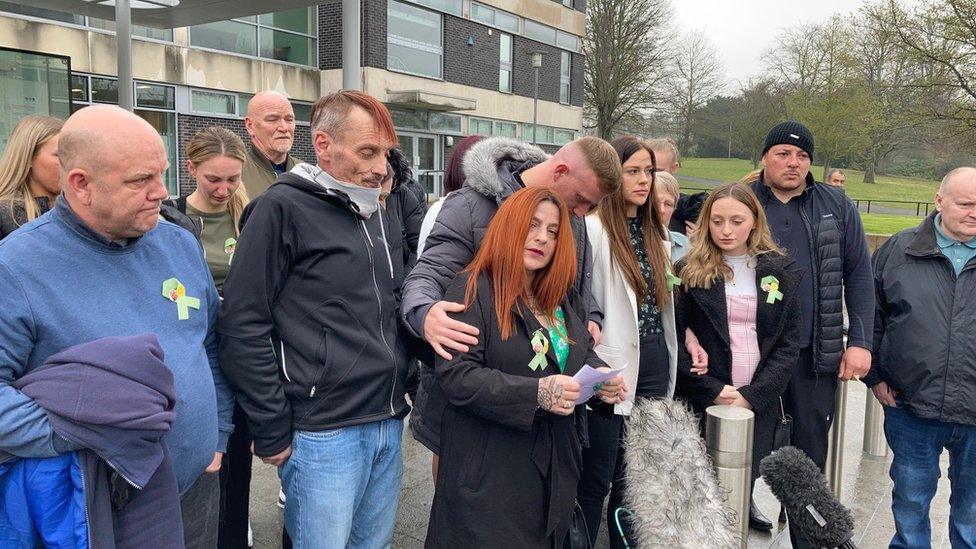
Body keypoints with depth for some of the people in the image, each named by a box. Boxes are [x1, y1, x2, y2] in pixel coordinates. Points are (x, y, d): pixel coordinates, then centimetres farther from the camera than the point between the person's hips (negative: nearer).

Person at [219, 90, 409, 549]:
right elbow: (242, 328, -13)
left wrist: (403, 390, 15)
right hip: (323, 433, -7)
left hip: (388, 425, 7)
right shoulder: (282, 207, -10)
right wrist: (272, 433, -12)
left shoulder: (373, 212, 12)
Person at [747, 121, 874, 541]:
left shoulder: (837, 206, 4)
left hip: (816, 353, 1)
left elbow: (859, 276, 5)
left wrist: (860, 341, -1)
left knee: (811, 451, 10)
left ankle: (806, 536, 27)